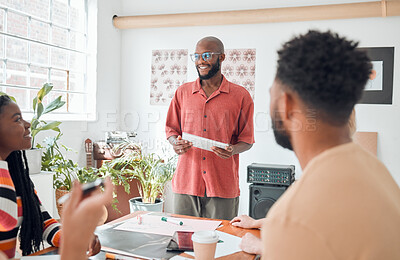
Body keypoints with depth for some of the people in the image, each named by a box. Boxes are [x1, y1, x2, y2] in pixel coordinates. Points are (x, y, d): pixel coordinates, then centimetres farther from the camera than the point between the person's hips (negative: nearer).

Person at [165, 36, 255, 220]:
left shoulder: (241, 96, 3)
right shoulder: (182, 92, 10)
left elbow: (247, 139, 6)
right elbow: (171, 129, 15)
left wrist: (233, 149, -15)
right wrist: (176, 143, -6)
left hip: (223, 185, -2)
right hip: (186, 183, 2)